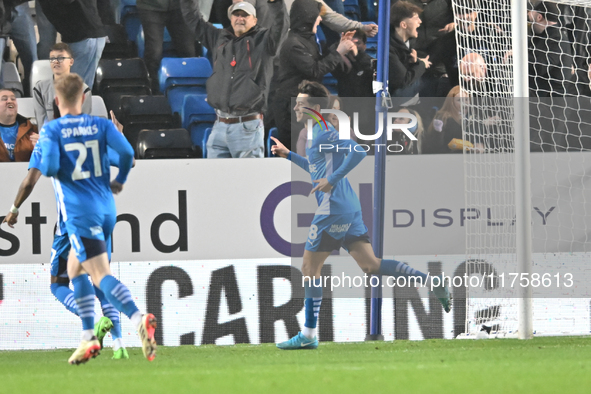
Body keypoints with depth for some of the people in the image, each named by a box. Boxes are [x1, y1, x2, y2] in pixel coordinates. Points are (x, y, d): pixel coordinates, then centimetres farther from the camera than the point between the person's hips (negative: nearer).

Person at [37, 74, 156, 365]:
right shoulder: (101, 125, 7)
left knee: (101, 275, -14)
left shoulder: (51, 130, -4)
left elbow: (50, 168, -15)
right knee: (74, 268, 23)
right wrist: (119, 181, 10)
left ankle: (139, 319, -39)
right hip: (106, 208, 6)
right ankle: (88, 338, 19)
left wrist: (44, 167, 8)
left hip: (79, 212, -6)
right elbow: (127, 151, -6)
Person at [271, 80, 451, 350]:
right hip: (348, 208, 10)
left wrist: (332, 180, -23)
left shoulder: (323, 133, -11)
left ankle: (308, 335, 1)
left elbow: (357, 152, -24)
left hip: (334, 209, -10)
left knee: (310, 268, -2)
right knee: (370, 265, 6)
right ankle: (432, 282, -1)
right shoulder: (317, 133, 19)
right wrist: (289, 155, 29)